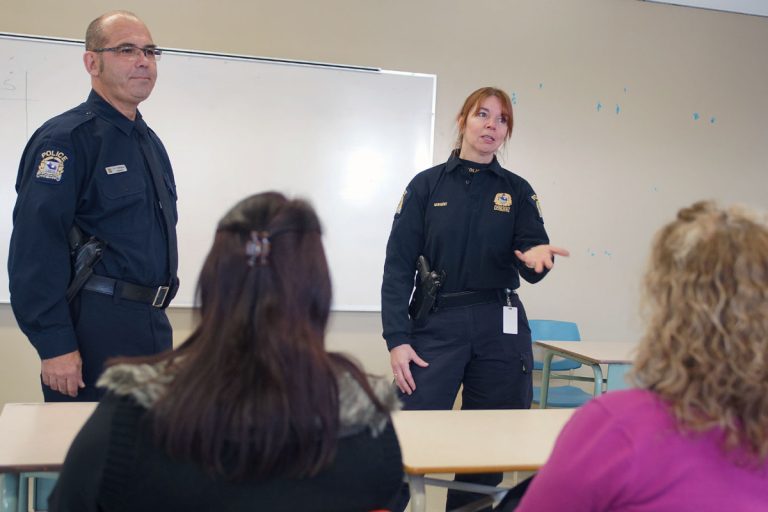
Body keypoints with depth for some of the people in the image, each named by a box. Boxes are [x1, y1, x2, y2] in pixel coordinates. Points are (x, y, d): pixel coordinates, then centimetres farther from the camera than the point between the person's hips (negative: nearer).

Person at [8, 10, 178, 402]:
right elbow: (35, 247, -19)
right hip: (95, 329, -8)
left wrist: (155, 320, 19)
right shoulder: (64, 139, -11)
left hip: (151, 326, 8)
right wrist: (54, 345, -23)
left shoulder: (150, 142, 16)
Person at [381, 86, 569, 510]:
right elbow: (398, 267, -1)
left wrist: (536, 258, -24)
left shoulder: (517, 191, 9)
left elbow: (530, 268, 1)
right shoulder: (426, 185, 4)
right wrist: (397, 339, -9)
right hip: (436, 325, -2)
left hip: (500, 330, 2)